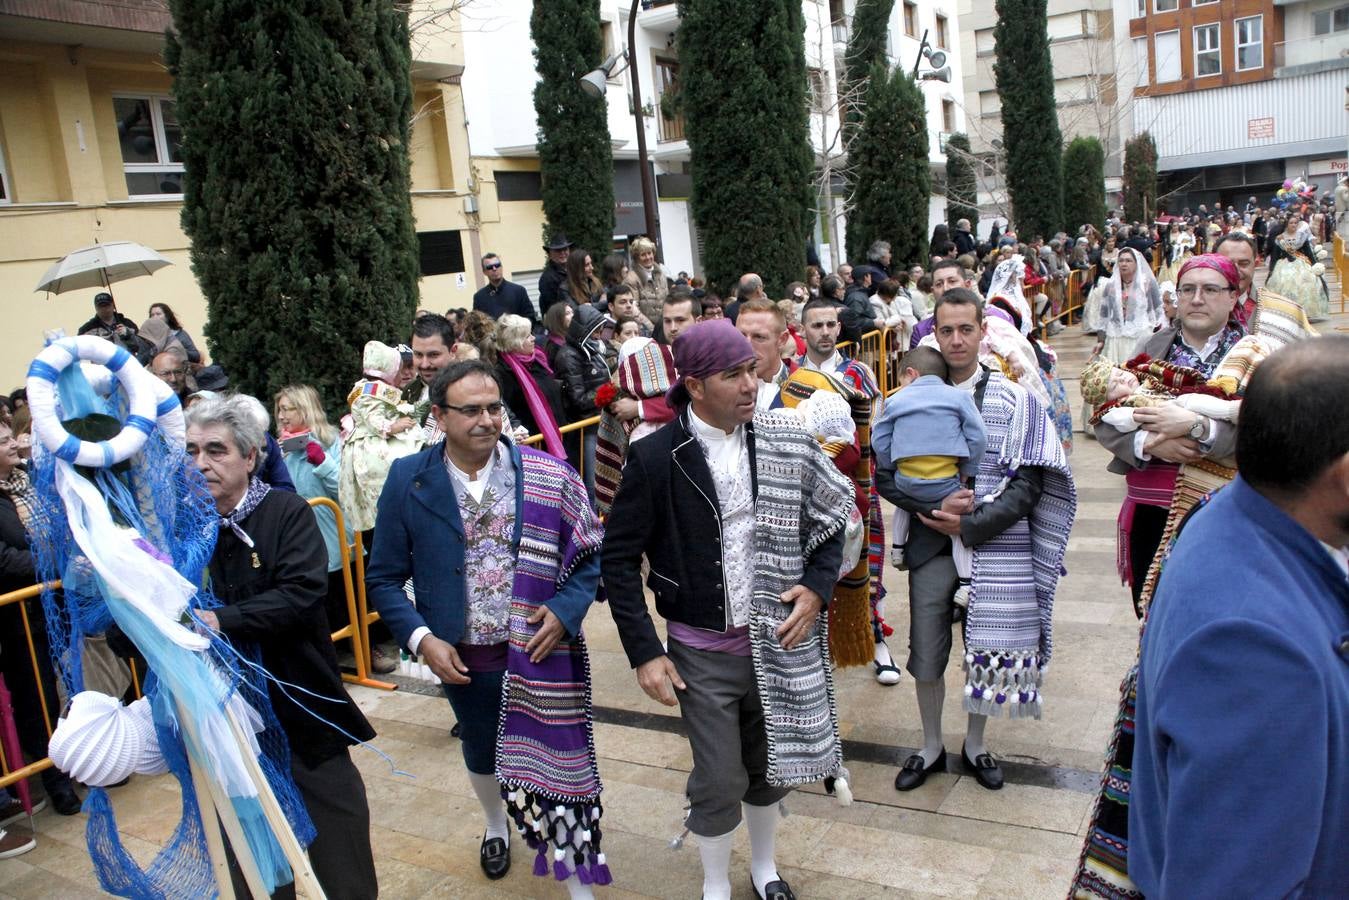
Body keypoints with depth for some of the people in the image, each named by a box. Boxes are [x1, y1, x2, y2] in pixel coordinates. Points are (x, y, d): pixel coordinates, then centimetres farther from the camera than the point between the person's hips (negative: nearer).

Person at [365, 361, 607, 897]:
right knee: (481, 755, 27)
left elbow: (590, 553, -3)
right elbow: (384, 578, -2)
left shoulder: (546, 475, -10)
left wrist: (566, 610, -18)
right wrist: (421, 639, -14)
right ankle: (496, 826, 60)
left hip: (541, 651, -2)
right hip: (462, 660, 2)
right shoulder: (407, 480, -8)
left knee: (558, 761, 6)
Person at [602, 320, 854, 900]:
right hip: (702, 651, -3)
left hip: (778, 640, 3)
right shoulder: (655, 457, -14)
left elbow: (830, 517, 8)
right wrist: (644, 652, -11)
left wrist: (817, 586, -7)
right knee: (719, 781, 8)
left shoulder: (785, 443, -5)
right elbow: (619, 558, -8)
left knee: (771, 768, 19)